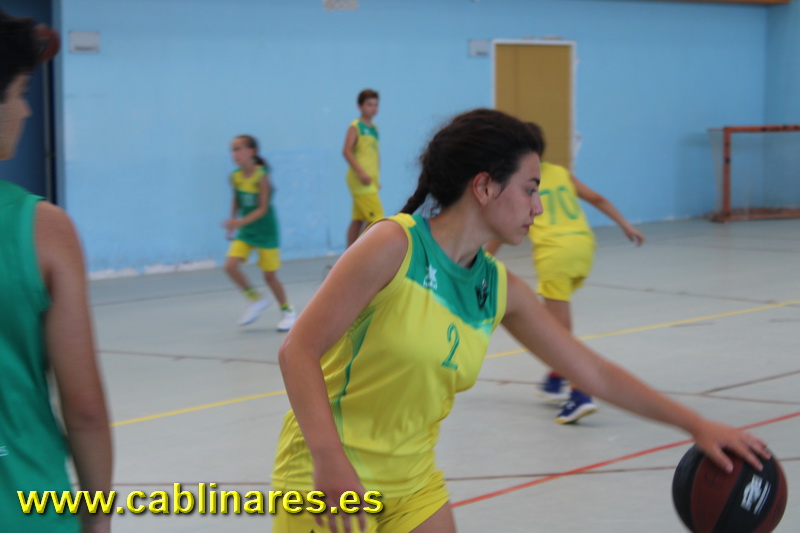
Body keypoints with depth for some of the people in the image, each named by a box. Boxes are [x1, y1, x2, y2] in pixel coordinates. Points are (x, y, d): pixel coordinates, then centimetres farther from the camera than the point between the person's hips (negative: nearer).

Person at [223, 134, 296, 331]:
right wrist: (232, 223, 11)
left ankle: (287, 311, 23)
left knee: (270, 276, 1)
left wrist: (241, 221, -32)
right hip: (244, 232, 5)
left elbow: (263, 208, -21)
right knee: (230, 266, -12)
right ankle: (256, 299, 9)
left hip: (265, 231, -5)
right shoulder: (235, 177, -2)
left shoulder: (261, 176, -18)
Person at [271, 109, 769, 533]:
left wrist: (695, 423, 8)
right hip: (326, 477, -6)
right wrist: (330, 461, -31)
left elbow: (594, 371, 10)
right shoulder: (395, 245, -17)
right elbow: (298, 350, -20)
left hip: (412, 483, 6)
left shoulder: (500, 289, 2)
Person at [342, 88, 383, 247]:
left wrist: (377, 177, 18)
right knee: (376, 218, -14)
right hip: (360, 179, -7)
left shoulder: (374, 128, 17)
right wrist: (361, 172, -21)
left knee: (358, 219, 7)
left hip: (371, 179, 7)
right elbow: (346, 151, -14)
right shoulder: (355, 127, -6)